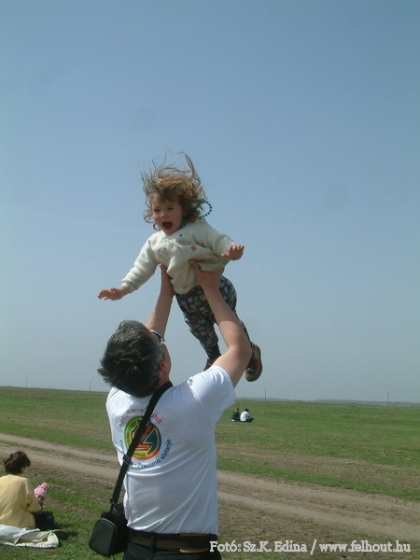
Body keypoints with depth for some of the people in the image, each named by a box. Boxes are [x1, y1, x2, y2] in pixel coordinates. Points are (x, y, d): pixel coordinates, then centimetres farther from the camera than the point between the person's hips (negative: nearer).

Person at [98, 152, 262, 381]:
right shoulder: (154, 243, 5)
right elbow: (141, 268, 5)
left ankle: (251, 351, 34)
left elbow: (219, 241, -16)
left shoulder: (198, 228, -8)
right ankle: (213, 356, 45)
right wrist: (123, 288, -5)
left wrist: (231, 250, -39)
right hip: (186, 298, 5)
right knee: (200, 331, 15)